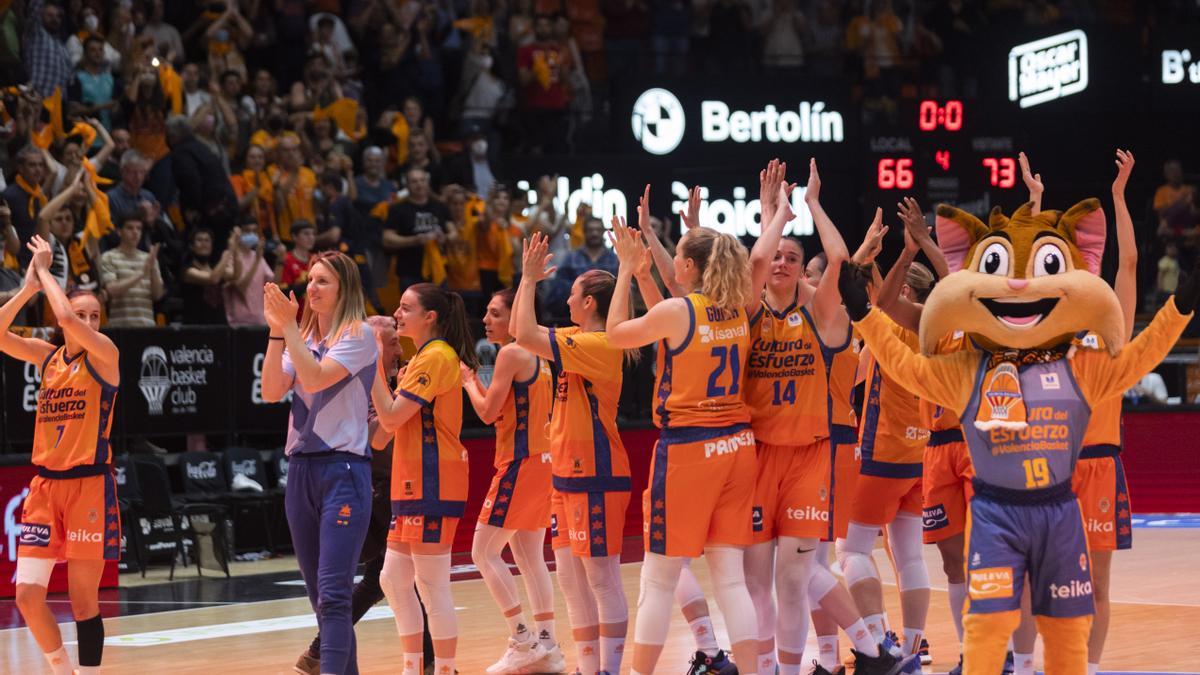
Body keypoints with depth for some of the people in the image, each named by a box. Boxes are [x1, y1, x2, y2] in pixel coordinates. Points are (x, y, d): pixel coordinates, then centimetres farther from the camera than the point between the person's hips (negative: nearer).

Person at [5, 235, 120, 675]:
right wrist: (28, 287, -9)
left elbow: (66, 317, -23)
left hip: (89, 484, -4)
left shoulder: (105, 354, -5)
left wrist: (44, 269, -10)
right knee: (27, 595, -3)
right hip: (45, 484, 4)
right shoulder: (46, 356, 10)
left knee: (84, 600, 0)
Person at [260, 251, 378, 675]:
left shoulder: (359, 334, -5)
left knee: (333, 593, -17)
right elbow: (272, 390, 2)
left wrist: (288, 326, -14)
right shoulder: (302, 338, 15)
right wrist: (276, 331, -4)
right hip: (301, 469, 7)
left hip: (343, 469, -7)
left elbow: (315, 378, -17)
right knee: (319, 596, 10)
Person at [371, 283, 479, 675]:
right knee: (394, 580, 11)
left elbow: (390, 417, -17)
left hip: (433, 485, -10)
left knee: (431, 585, -7)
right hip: (412, 484, 10)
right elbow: (396, 417, 16)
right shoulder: (423, 357, 19)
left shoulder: (436, 357, -12)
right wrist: (378, 370, 11)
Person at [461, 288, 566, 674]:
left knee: (484, 552, -5)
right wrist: (475, 382, 16)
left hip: (520, 464, -9)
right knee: (528, 557, 12)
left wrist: (468, 382, 3)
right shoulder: (537, 355, 15)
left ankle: (522, 640, -8)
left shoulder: (511, 353, -12)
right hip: (541, 459, 9)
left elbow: (488, 413, -12)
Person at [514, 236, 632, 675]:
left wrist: (530, 280, -12)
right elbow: (523, 333, 25)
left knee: (602, 580, -7)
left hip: (595, 478, -10)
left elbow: (527, 336, -23)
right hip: (567, 475, 10)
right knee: (571, 580, 10)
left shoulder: (600, 346, -15)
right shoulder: (578, 341, 12)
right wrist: (528, 279, 18)